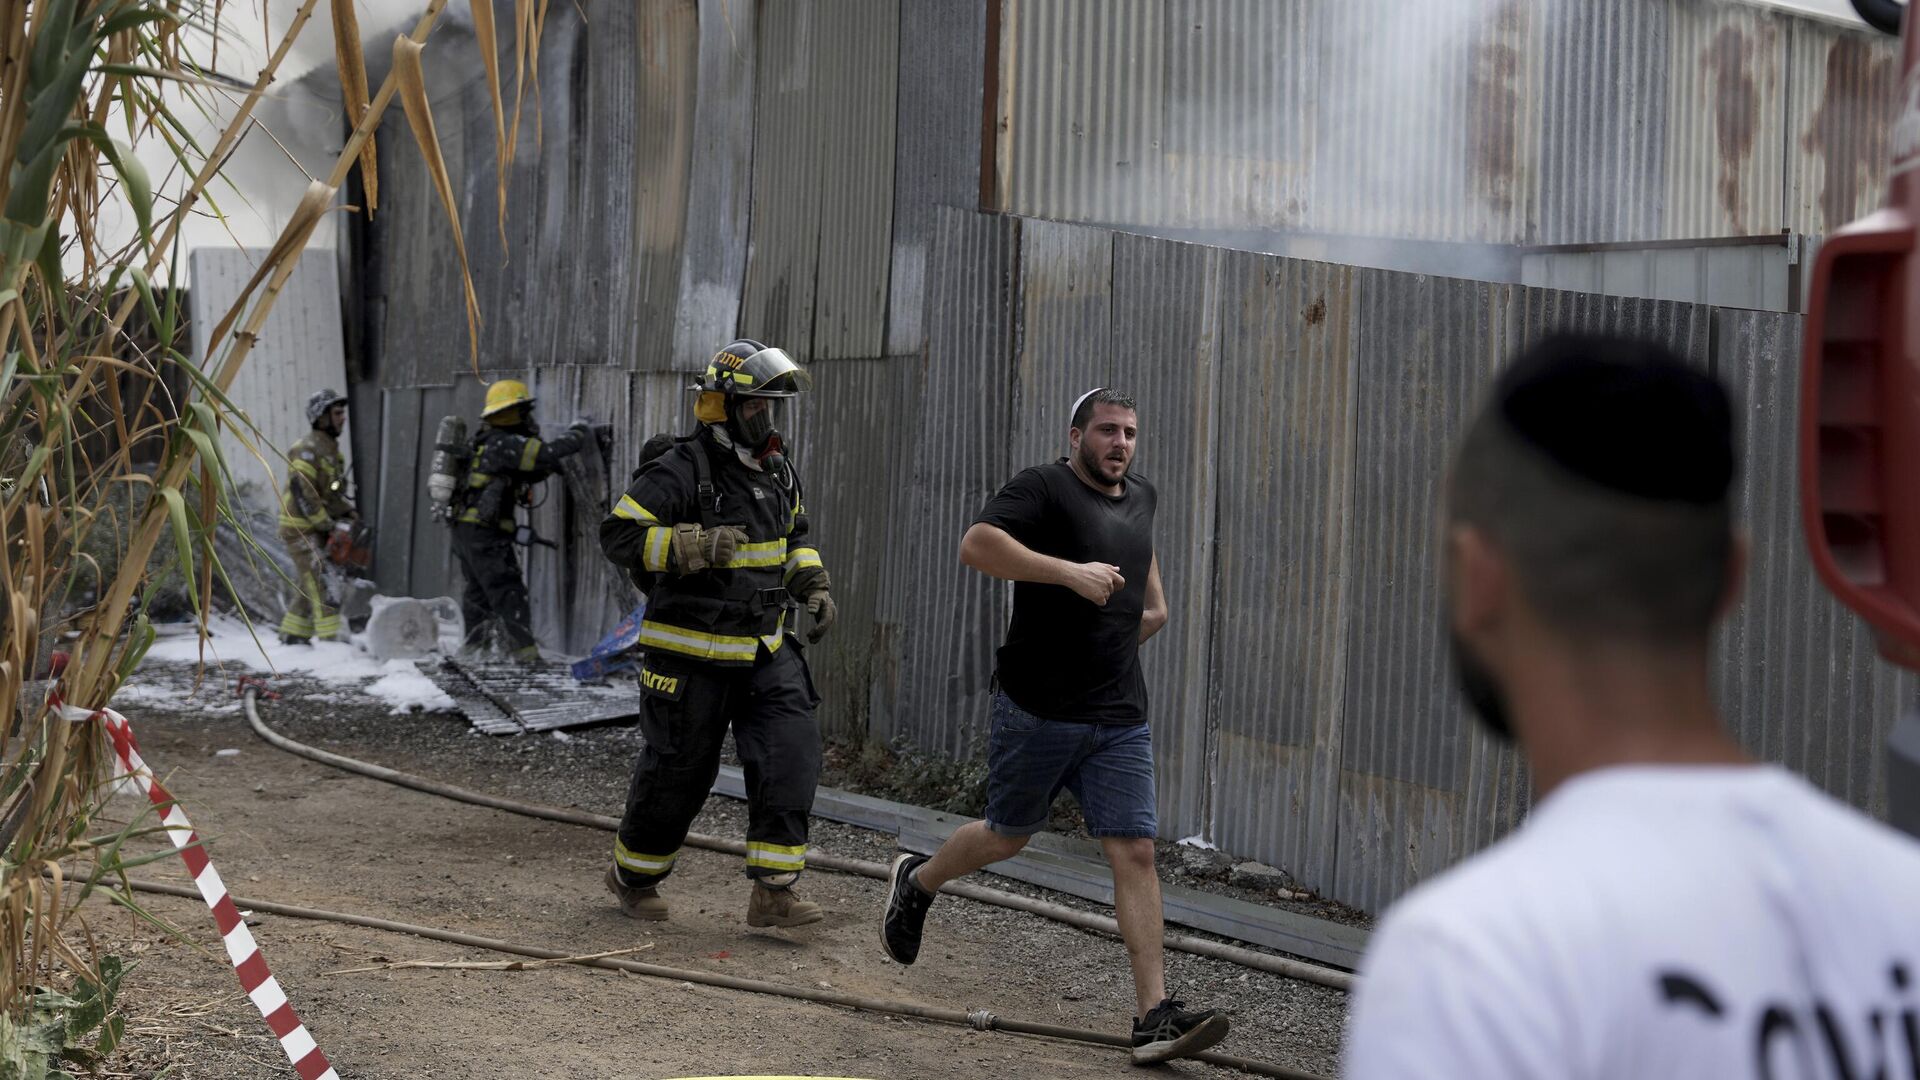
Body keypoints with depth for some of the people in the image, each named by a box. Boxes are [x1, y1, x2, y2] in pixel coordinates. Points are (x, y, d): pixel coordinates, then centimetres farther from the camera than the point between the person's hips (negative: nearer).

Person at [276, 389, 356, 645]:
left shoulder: (331, 449, 14)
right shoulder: (306, 450, -18)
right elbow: (303, 493, -23)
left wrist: (349, 511, 4)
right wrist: (329, 524, -22)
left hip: (317, 529, 10)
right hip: (301, 529, -10)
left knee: (308, 585, 15)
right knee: (321, 583, -15)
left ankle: (292, 635, 24)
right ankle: (332, 638, -20)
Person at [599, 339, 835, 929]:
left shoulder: (777, 471, 8)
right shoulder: (681, 471, -16)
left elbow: (797, 536, 25)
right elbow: (619, 533, -20)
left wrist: (814, 586, 8)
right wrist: (694, 546, -30)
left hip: (764, 650, 6)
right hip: (691, 654, -6)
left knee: (791, 753, -9)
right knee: (677, 770, 5)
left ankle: (773, 891, -6)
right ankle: (632, 876, 29)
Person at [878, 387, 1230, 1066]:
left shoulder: (1141, 498, 14)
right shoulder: (1044, 489, -9)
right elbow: (976, 546, -25)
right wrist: (1071, 571, -30)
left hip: (1120, 717, 5)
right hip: (1037, 709, -5)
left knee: (1135, 851, -5)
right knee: (1007, 837, 11)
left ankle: (1154, 1017, -7)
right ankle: (916, 882, 42)